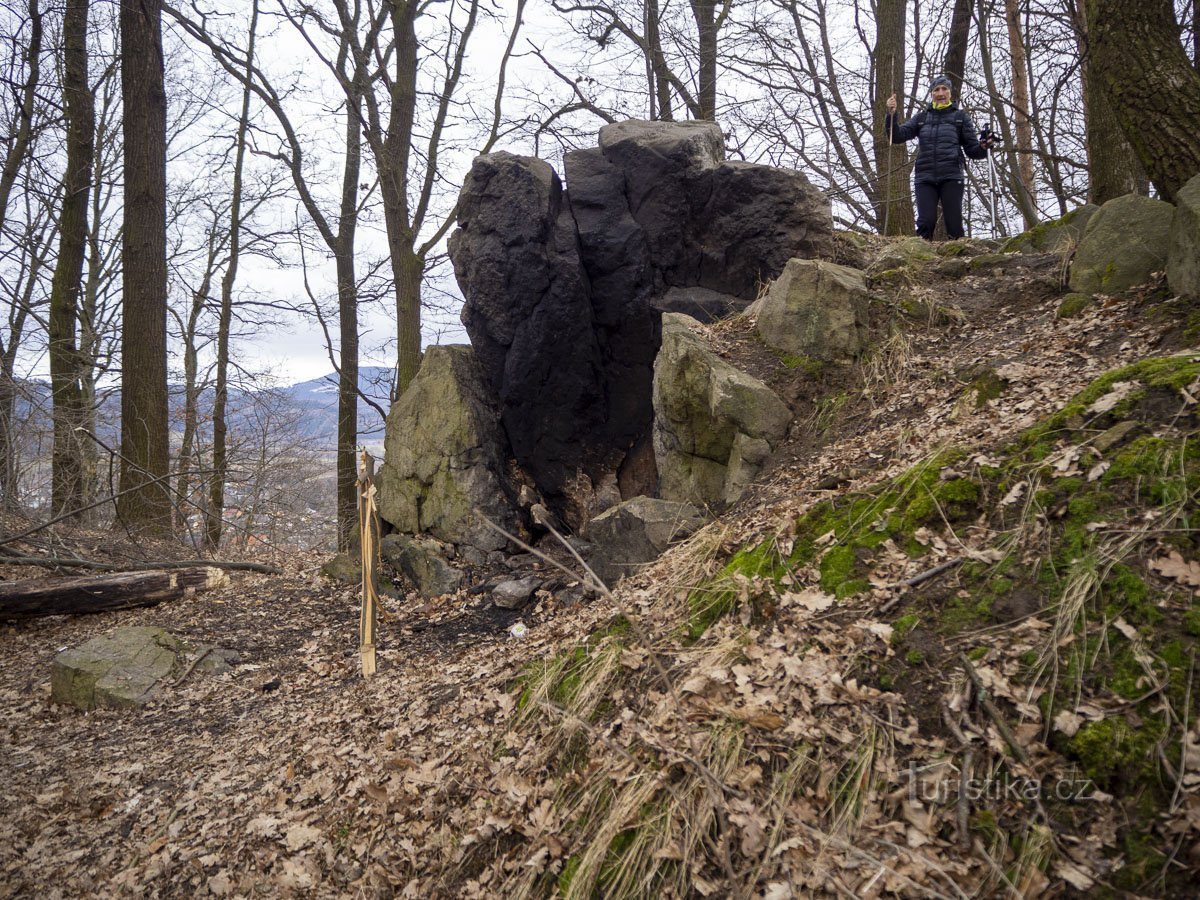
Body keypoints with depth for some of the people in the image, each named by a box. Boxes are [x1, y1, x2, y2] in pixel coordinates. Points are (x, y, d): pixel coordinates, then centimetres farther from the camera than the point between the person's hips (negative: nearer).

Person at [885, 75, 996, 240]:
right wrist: (891, 115, -11)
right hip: (924, 177, 1)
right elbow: (898, 136, 6)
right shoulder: (922, 117, 16)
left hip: (951, 177, -1)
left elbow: (971, 149, 10)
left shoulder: (960, 116, 12)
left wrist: (983, 147, -13)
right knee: (926, 222, -13)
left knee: (954, 223, -8)